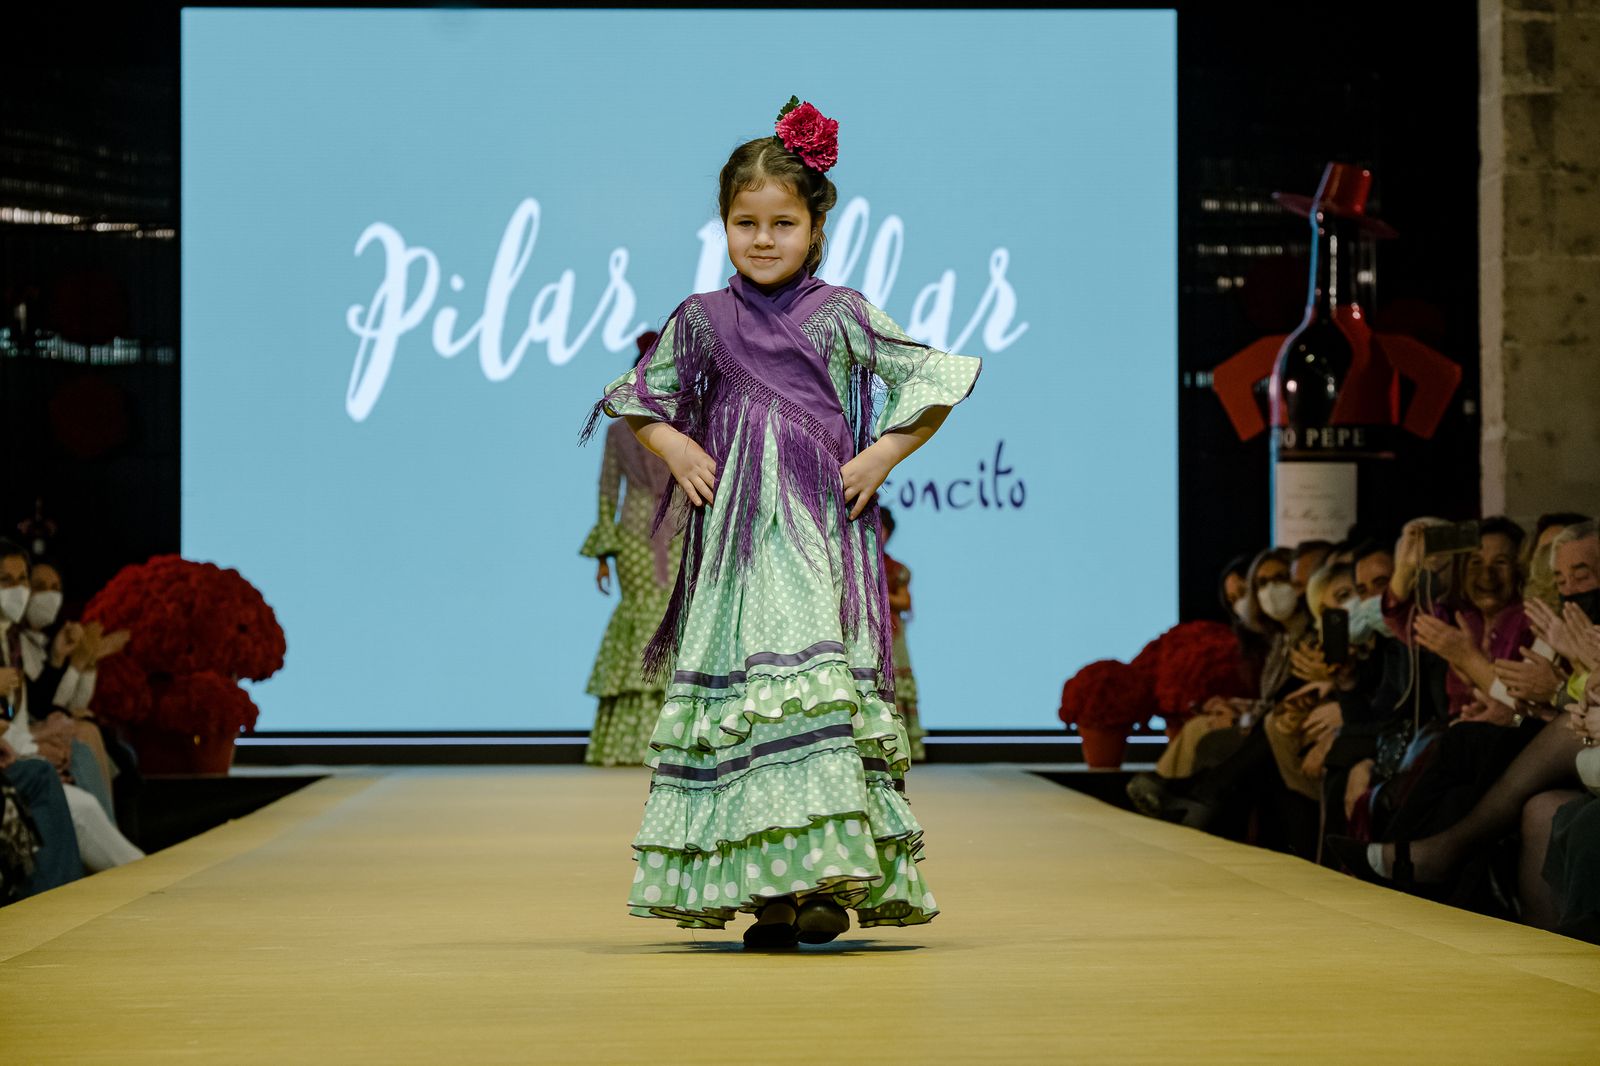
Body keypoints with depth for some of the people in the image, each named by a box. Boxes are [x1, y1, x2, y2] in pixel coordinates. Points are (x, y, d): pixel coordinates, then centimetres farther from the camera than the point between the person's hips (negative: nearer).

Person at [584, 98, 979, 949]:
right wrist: (671, 446, 5)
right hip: (733, 532, 2)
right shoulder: (700, 321, 11)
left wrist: (883, 455, -1)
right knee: (732, 680, -3)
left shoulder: (843, 317, 5)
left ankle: (820, 879, -16)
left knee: (818, 680, -14)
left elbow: (935, 381, 8)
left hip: (819, 531, -2)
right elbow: (640, 394, 22)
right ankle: (756, 882, 0)